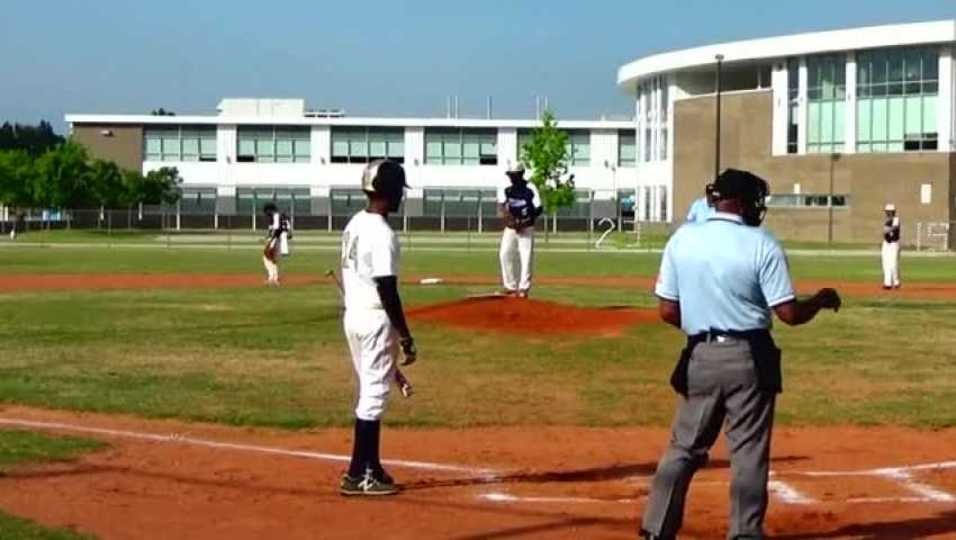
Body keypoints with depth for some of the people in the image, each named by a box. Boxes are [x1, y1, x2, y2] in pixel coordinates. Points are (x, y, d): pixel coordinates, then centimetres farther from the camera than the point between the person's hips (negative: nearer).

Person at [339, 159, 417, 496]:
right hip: (376, 320, -9)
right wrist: (405, 337, -16)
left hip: (353, 316, 9)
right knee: (373, 395, -3)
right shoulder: (382, 234, -19)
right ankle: (358, 475, -1)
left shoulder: (354, 225, 10)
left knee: (369, 392, 17)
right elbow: (387, 291, -21)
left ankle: (370, 468, 23)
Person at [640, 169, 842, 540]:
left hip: (700, 357, 3)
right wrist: (822, 301, 8)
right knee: (749, 454, 6)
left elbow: (667, 310, 0)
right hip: (749, 359, -3)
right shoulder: (762, 245, -10)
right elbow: (789, 314, -11)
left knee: (684, 448, 13)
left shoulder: (682, 239, 0)